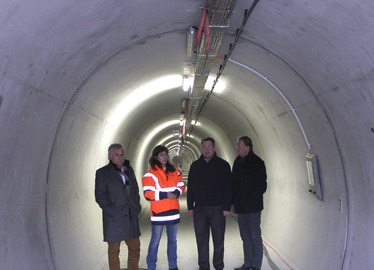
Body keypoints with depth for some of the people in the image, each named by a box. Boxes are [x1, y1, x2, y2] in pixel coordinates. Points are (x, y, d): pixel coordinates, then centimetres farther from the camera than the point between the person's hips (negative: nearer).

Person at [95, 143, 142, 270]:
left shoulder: (129, 169, 13)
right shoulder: (102, 172, -3)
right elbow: (99, 196, -6)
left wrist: (137, 206, 7)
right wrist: (112, 211, -14)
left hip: (131, 217, 5)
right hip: (114, 219, -5)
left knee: (135, 248, 11)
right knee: (114, 251, 4)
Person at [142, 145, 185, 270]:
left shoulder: (174, 171, 9)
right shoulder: (150, 174, -6)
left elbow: (181, 186, 15)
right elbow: (148, 194, -13)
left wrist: (176, 193, -8)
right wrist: (166, 195, -19)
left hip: (173, 212, 5)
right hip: (158, 213, -5)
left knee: (172, 240, 15)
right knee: (155, 241, 2)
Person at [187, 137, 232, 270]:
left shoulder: (223, 165, 1)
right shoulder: (195, 165, 10)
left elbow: (228, 187, -1)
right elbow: (190, 187, 12)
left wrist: (227, 207, -7)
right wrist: (190, 206, 6)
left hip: (217, 209, -2)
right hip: (199, 209, 3)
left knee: (218, 239, 4)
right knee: (201, 239, 7)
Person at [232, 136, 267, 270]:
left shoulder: (257, 162, -10)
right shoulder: (238, 161, 11)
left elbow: (261, 186, -10)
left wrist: (251, 199, -11)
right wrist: (234, 202, 9)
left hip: (253, 207, -7)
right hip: (240, 206, 7)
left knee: (254, 236, 1)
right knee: (245, 237, 14)